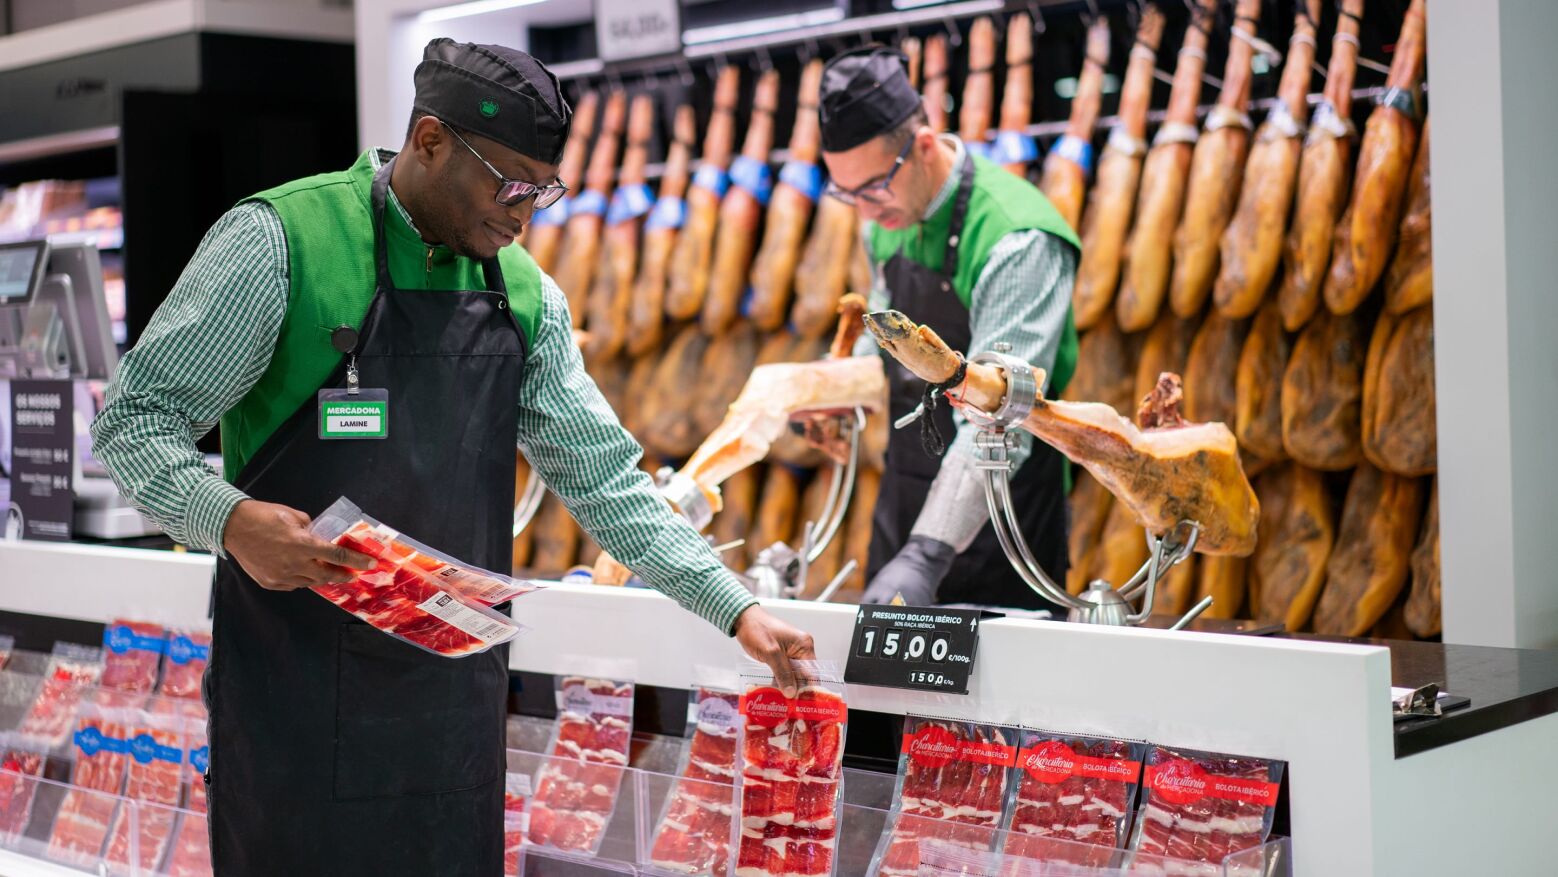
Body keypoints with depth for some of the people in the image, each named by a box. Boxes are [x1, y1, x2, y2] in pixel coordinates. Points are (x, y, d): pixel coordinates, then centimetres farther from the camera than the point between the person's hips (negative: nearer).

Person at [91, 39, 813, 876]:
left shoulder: (526, 295, 7)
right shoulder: (281, 241, -10)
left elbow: (602, 476, 9)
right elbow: (135, 416, -9)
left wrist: (735, 609, 3)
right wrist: (230, 519, -27)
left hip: (455, 680, 5)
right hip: (299, 687, -5)